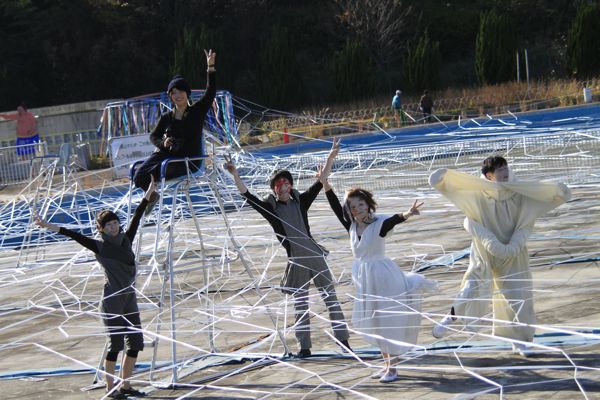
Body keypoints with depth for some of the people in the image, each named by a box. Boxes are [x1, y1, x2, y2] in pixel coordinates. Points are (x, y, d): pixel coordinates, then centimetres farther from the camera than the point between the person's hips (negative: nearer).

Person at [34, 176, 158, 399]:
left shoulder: (126, 240, 9)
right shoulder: (100, 247, -5)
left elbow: (136, 218, 16)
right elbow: (76, 236, -15)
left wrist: (148, 193, 25)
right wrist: (50, 227, -25)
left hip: (129, 299, 6)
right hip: (112, 300, -6)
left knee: (136, 343, 6)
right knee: (116, 343, -5)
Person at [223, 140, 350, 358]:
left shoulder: (300, 201, 9)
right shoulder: (270, 208, 4)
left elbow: (320, 182, 9)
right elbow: (247, 195, -3)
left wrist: (330, 158, 5)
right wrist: (234, 174, -13)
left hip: (315, 256, 1)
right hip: (296, 261, -1)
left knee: (331, 298, 2)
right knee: (300, 305, 6)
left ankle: (343, 341, 6)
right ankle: (305, 347, 11)